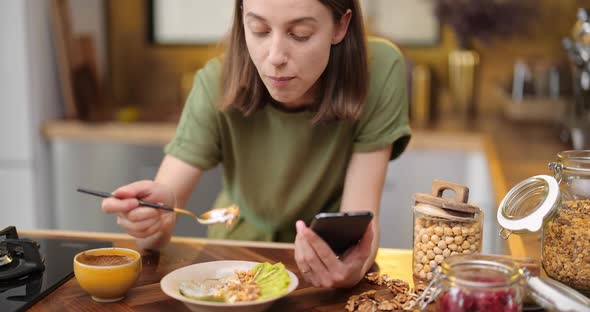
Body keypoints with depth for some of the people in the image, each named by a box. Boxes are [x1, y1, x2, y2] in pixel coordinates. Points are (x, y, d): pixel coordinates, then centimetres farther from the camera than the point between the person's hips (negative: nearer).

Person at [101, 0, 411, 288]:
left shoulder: (380, 71, -20)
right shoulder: (217, 85, -19)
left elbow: (360, 215, -19)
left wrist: (354, 267, -40)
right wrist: (149, 218, -41)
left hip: (332, 261, 0)